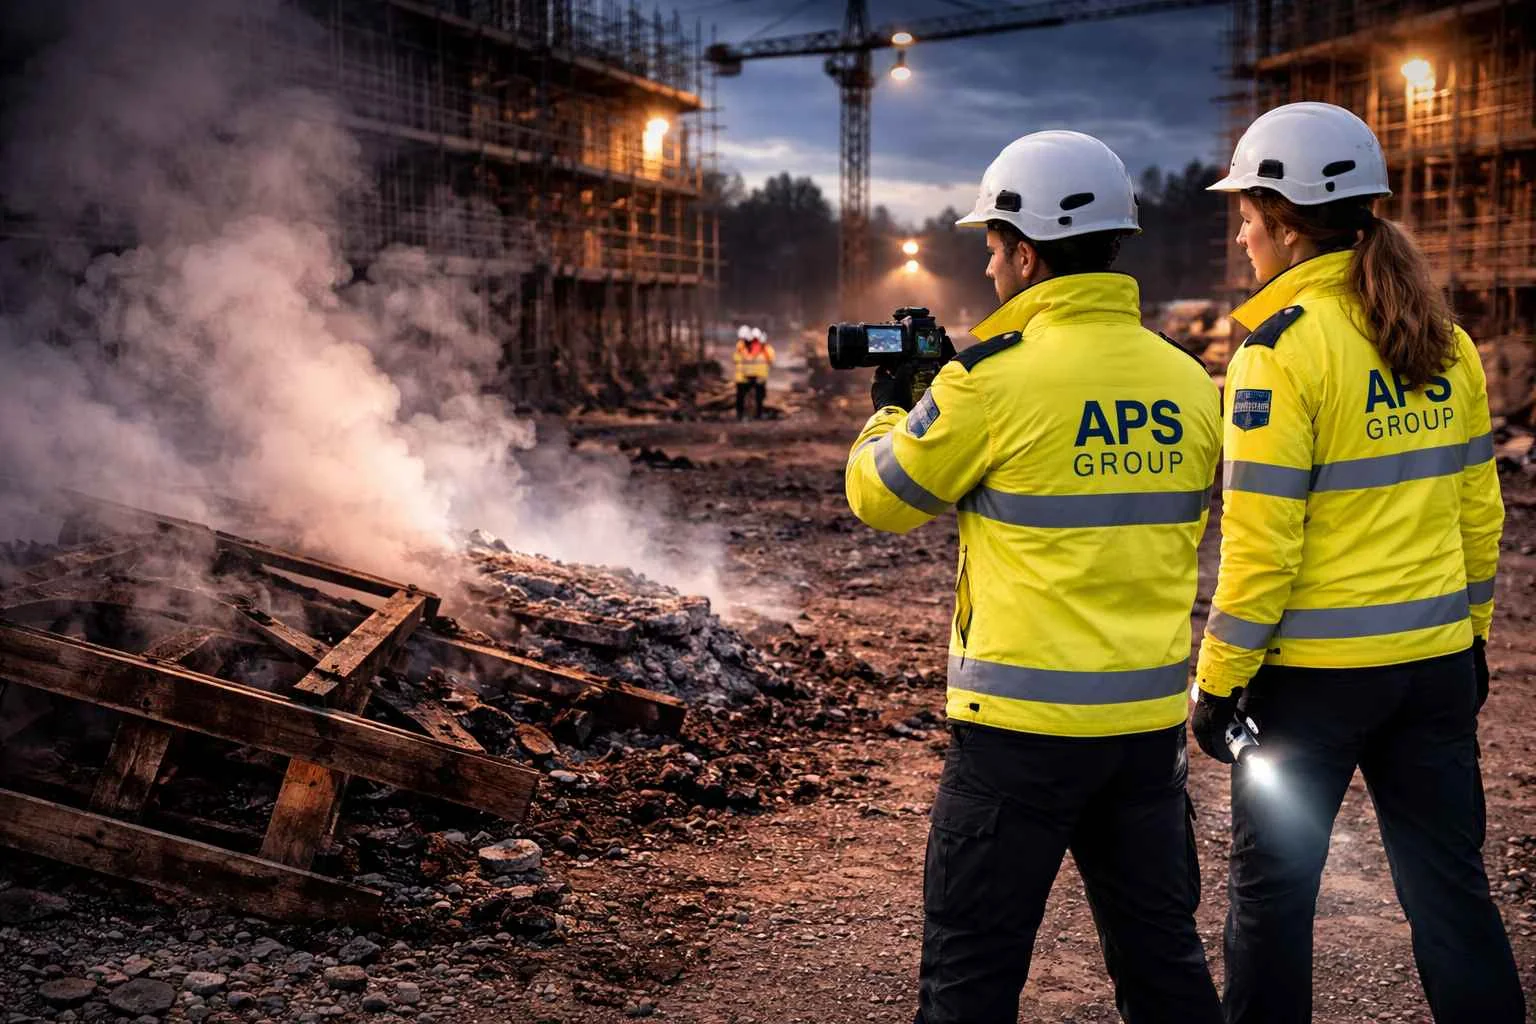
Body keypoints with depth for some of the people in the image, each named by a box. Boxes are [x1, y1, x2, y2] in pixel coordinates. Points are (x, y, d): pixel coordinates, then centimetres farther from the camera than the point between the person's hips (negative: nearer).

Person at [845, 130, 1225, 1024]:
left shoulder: (994, 378, -14)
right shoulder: (1188, 381, 4)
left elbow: (880, 498, -2)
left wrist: (890, 409, 19)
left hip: (1027, 724, -6)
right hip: (1153, 717, 6)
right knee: (1161, 948, 19)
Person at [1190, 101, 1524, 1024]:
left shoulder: (1283, 345, -14)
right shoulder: (1443, 339, 6)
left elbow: (1261, 539, -17)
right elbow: (1478, 508, 11)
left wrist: (1219, 678, -10)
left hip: (1315, 670, -6)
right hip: (1436, 661, 6)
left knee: (1273, 884, 9)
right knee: (1449, 880, 14)